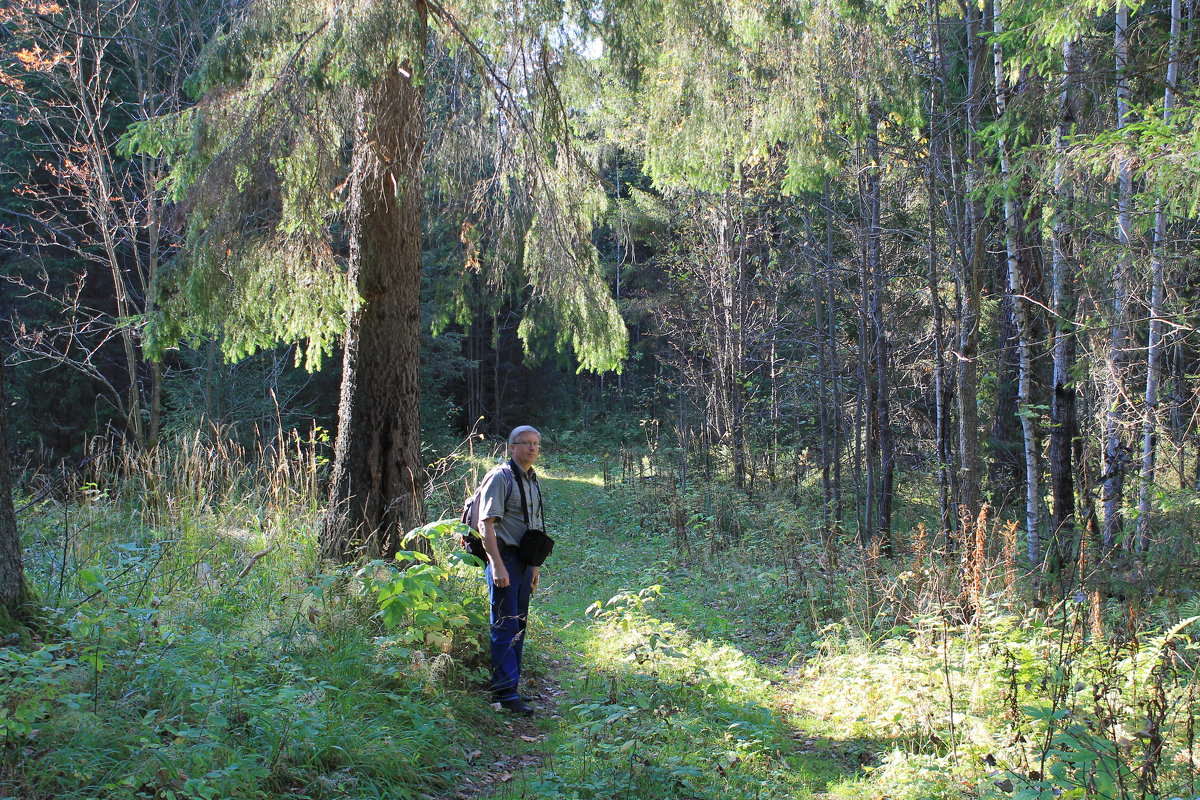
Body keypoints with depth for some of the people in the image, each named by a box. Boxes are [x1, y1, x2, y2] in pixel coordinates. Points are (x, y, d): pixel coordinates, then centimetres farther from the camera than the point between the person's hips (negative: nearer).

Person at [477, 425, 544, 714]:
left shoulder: (533, 481, 16)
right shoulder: (500, 477, -10)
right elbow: (487, 523, -17)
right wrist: (498, 566, -23)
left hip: (524, 560, 9)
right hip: (504, 558, -9)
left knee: (519, 626, 13)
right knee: (505, 626, -8)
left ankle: (510, 687, 22)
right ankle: (506, 693, -5)